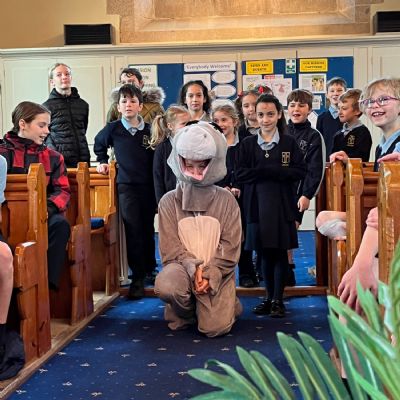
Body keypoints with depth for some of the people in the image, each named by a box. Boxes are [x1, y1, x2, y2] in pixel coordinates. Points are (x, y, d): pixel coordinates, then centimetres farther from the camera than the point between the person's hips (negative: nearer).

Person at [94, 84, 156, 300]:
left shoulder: (149, 130, -2)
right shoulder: (113, 129, -1)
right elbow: (98, 144, 20)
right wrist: (102, 162, 12)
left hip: (148, 185, 1)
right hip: (126, 186, -1)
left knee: (148, 230, 10)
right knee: (133, 231, -7)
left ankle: (149, 270, 27)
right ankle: (137, 278, -2)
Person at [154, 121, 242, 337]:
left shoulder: (226, 200, 0)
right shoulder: (169, 201, 0)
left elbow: (231, 247, -3)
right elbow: (170, 248, -4)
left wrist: (210, 275, -15)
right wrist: (193, 268, -20)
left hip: (217, 272, 0)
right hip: (181, 265, 1)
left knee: (215, 328, -19)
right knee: (165, 286, -34)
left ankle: (225, 305, 19)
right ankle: (186, 311, 2)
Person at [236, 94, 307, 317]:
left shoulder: (289, 142, 2)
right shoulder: (248, 144, 6)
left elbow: (300, 172, -6)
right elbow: (241, 175, -3)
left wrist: (265, 170, -14)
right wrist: (273, 171, -13)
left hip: (282, 205, -1)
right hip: (257, 205, 2)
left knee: (280, 252, 1)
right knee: (265, 253, 7)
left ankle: (278, 300, 9)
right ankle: (270, 297, 18)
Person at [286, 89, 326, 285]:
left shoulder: (314, 137, -1)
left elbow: (316, 170, -6)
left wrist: (307, 195, -13)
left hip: (297, 193, -3)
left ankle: (286, 271, 8)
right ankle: (287, 267, 15)